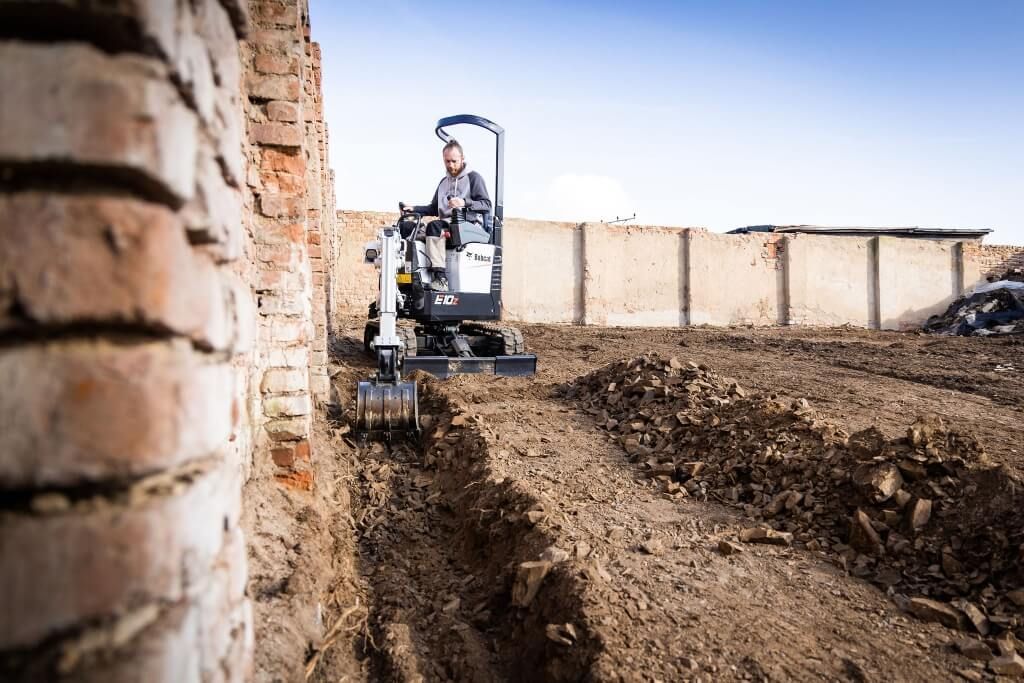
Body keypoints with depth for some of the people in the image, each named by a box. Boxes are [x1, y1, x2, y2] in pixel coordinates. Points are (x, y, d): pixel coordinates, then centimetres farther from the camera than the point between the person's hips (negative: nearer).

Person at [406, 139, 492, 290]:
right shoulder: (444, 182, 29)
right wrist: (414, 209, 16)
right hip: (446, 224, 6)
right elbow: (434, 208, 32)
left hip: (469, 226, -6)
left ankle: (440, 279, -43)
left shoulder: (473, 177, 8)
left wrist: (465, 202, -19)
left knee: (434, 227, -36)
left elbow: (486, 205, -4)